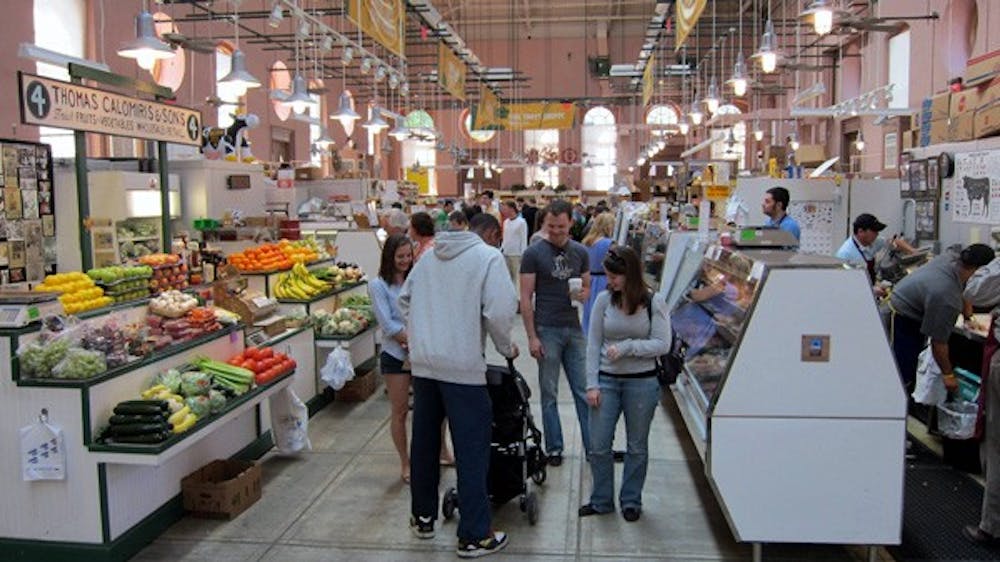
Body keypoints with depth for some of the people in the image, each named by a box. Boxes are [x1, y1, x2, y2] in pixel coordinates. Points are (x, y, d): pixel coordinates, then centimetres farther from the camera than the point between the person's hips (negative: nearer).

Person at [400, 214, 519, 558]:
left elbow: (404, 299, 16)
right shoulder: (488, 257, -5)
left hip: (423, 362, 6)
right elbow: (499, 310, -13)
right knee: (471, 452, 2)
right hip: (462, 365, -6)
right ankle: (474, 536, 9)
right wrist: (506, 348, 3)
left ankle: (423, 517, 33)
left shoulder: (429, 256, 12)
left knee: (424, 442, 17)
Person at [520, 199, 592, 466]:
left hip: (574, 329, 4)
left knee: (584, 390, 6)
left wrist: (582, 295, -9)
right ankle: (554, 448, 18)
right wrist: (532, 337, -10)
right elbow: (526, 298, -6)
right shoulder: (534, 253, -5)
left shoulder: (580, 252, 7)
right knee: (549, 393, 7)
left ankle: (593, 446, 15)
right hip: (547, 330, -3)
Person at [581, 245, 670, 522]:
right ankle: (601, 500, 24)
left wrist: (626, 347, -20)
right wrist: (592, 384, -5)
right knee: (598, 446, 5)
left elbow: (662, 344, -11)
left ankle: (631, 501, 30)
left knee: (637, 447, 12)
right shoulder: (604, 300, -1)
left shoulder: (654, 303, -7)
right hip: (607, 380, 2)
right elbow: (593, 344, 0)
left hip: (642, 383, -2)